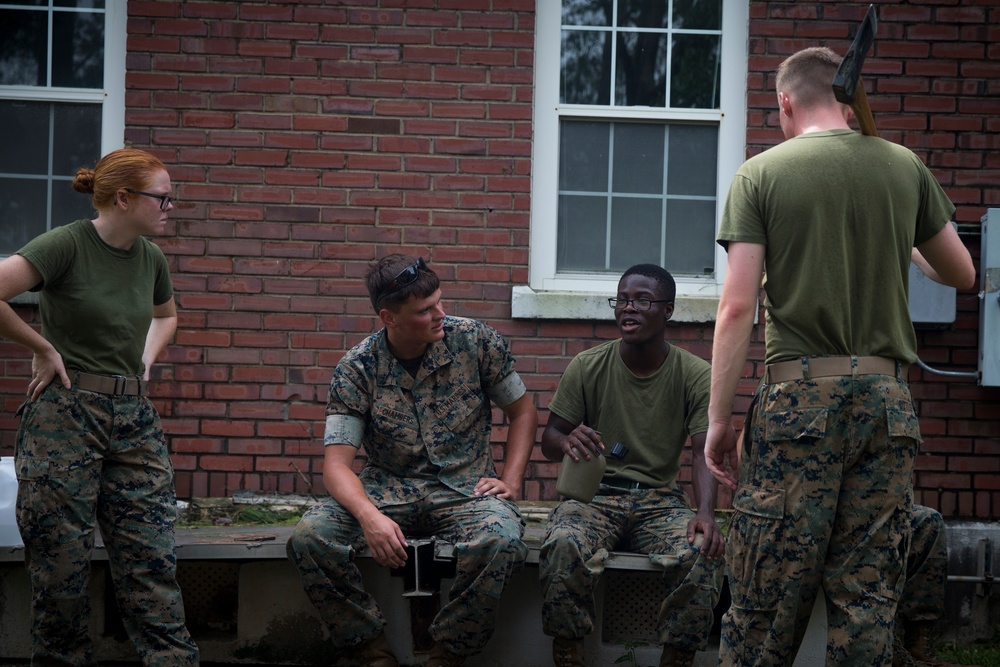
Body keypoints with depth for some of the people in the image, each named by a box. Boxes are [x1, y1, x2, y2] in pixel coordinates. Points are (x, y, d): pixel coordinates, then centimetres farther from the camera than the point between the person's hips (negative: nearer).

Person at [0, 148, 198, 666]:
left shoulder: (150, 258, 9)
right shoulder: (66, 245, -11)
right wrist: (43, 348, -12)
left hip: (134, 419, 5)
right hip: (65, 415, -5)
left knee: (152, 558, -1)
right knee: (62, 561, 1)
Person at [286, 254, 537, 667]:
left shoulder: (476, 342, -3)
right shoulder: (357, 369, -6)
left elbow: (522, 411, 10)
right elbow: (337, 462, -11)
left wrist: (510, 481, -5)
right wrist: (369, 516, -32)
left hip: (465, 490, 0)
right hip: (389, 490, 1)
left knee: (501, 540, -36)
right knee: (310, 536, -28)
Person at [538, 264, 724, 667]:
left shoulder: (696, 375, 0)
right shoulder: (587, 367, 2)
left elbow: (703, 453, -7)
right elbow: (548, 440, 6)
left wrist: (706, 513, -27)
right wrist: (566, 441, -22)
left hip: (660, 501, 0)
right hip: (594, 494, 0)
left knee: (700, 553, -32)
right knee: (563, 546, -34)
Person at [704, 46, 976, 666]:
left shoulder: (761, 174, 1)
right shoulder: (905, 167, 8)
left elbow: (738, 307, -6)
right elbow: (963, 273, 19)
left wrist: (720, 418, -2)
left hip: (801, 398, -2)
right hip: (887, 399, 2)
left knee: (768, 597, 1)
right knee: (868, 597, 5)